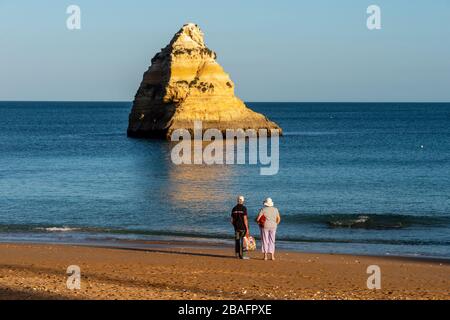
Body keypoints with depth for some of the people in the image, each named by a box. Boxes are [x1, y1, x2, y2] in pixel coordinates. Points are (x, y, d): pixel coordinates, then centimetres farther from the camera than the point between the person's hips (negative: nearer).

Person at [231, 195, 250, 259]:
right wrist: (247, 229, -14)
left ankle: (237, 255, 9)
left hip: (236, 227, 6)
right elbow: (245, 219, -17)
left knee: (237, 241, 8)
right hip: (243, 227, -6)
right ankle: (242, 255, -4)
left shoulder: (234, 209, 6)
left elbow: (232, 220, 8)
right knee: (243, 241, -2)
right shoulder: (243, 208, -12)